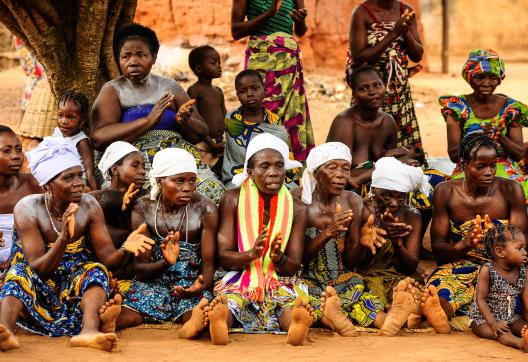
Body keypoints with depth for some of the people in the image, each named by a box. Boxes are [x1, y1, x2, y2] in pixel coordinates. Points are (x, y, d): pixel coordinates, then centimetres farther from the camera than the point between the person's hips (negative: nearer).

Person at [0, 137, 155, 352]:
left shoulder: (89, 206, -4)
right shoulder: (28, 210, -13)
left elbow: (107, 258, -7)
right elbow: (37, 269, -19)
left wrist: (125, 249, -30)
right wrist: (63, 239, -35)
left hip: (74, 291, 2)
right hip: (36, 292, -2)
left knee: (97, 270, -25)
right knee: (20, 271, -31)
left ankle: (89, 330, -53)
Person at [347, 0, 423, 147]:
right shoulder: (362, 12, -8)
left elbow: (417, 56, 6)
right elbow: (358, 58, -15)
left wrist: (406, 31, -13)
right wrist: (393, 34, -19)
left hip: (401, 93, 4)